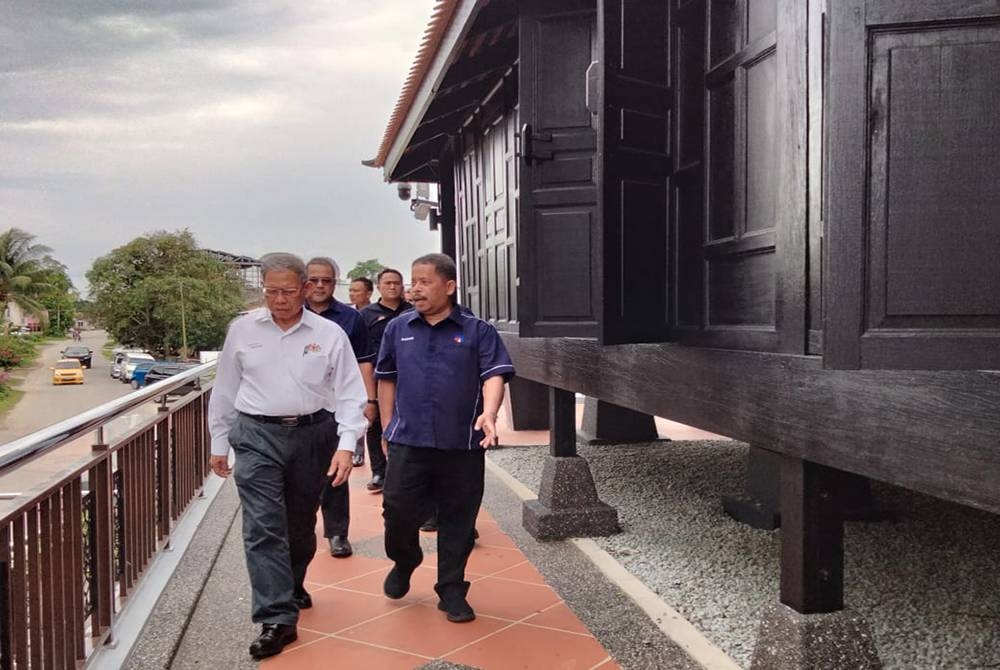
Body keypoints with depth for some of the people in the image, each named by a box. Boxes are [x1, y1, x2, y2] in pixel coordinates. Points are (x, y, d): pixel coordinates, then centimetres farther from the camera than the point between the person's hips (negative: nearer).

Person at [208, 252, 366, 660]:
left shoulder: (329, 334, -2)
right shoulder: (242, 329, 3)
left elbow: (350, 393, -3)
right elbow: (225, 390, 10)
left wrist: (346, 445, -14)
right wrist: (219, 443, 12)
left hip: (312, 434, 1)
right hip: (257, 435, 0)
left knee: (300, 524, 15)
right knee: (263, 527, -9)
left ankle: (293, 588, 41)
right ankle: (277, 619, -5)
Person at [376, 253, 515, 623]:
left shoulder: (478, 331, 0)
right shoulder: (398, 329, 8)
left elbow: (494, 375, -7)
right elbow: (386, 379, 16)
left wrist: (488, 413, -25)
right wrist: (387, 427, 12)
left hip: (462, 445, -1)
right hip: (407, 441, 2)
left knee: (458, 521, 7)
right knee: (398, 511, 1)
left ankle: (452, 590, 24)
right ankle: (403, 562, 33)